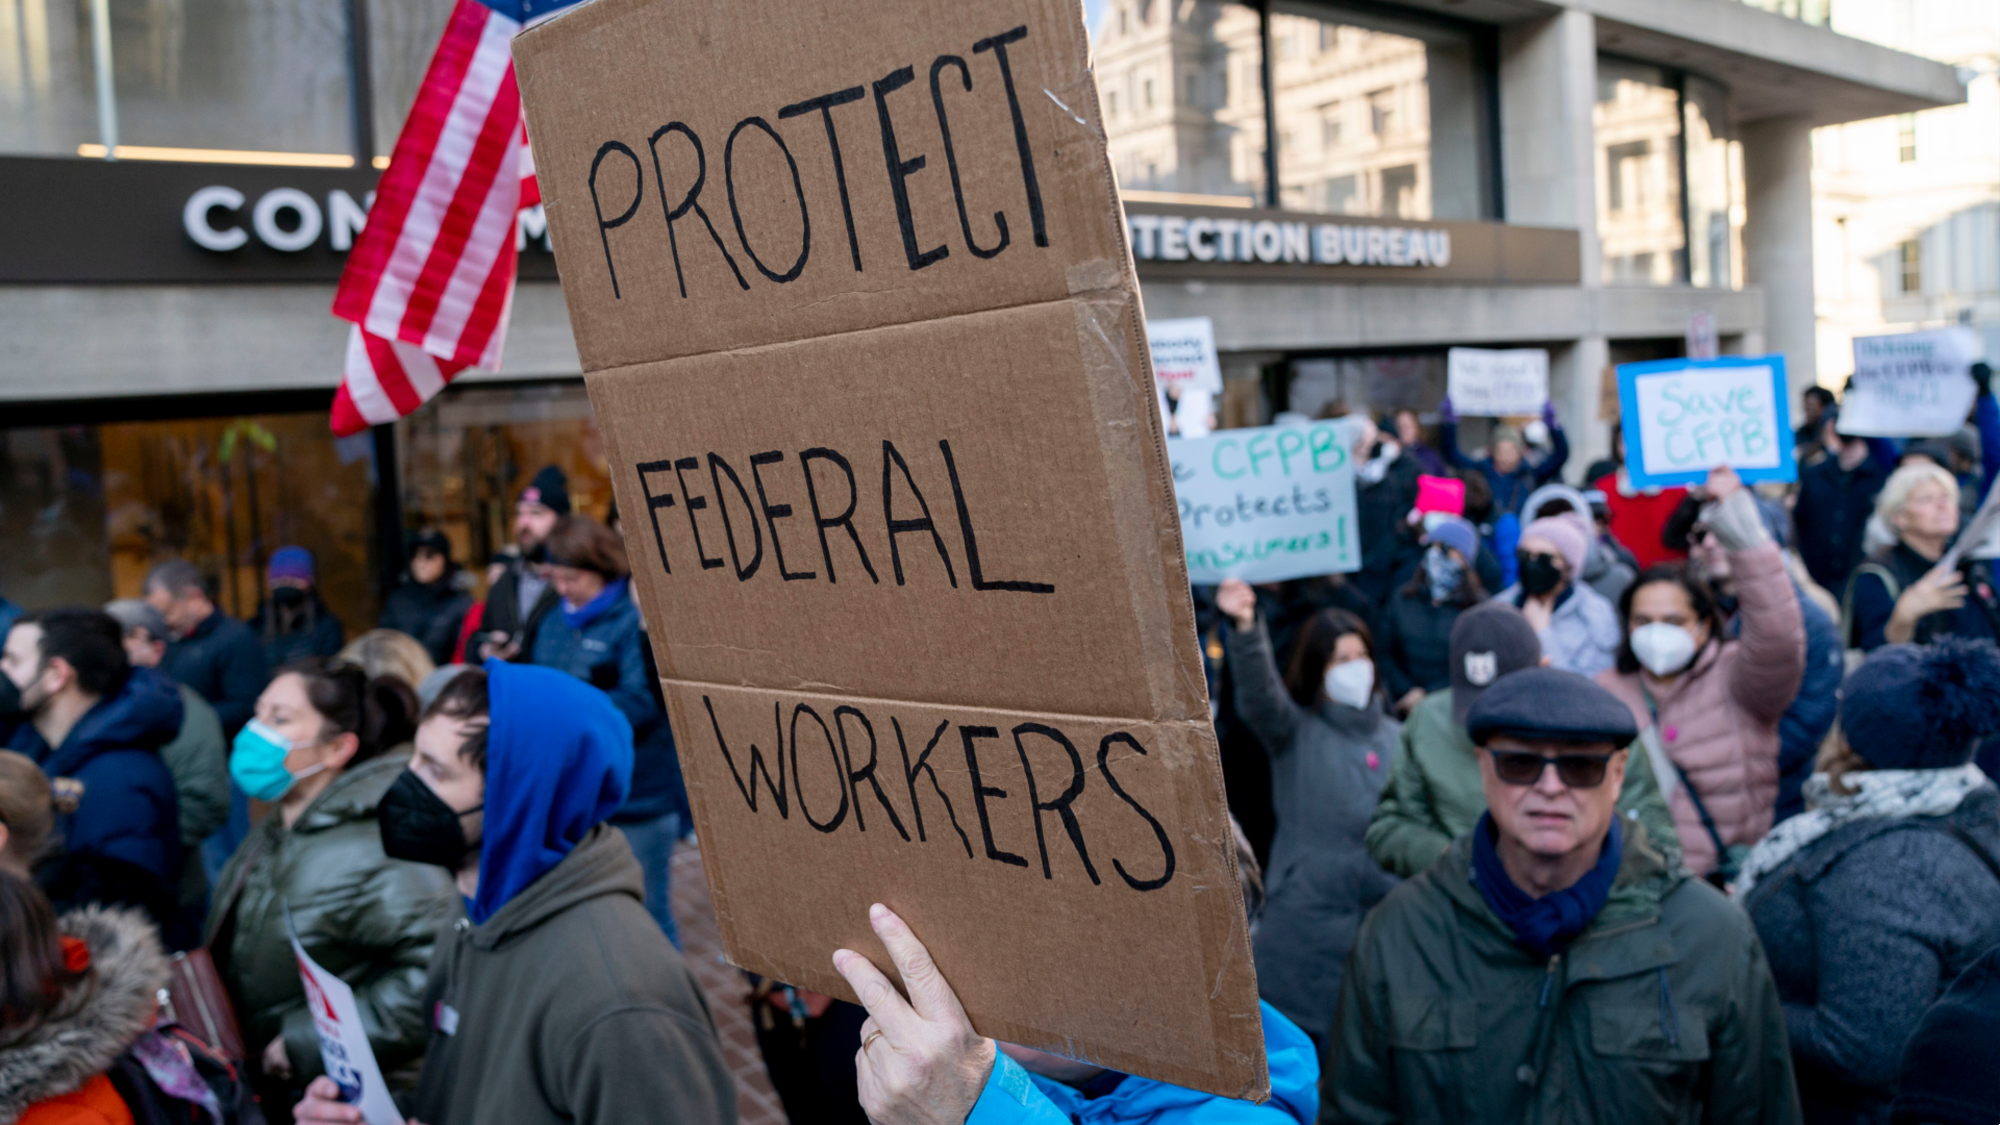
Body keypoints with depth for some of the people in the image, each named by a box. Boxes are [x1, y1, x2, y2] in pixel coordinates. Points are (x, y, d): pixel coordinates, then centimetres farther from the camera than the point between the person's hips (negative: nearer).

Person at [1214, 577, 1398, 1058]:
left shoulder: (1394, 736, 10)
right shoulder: (1295, 731, -2)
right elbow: (1259, 693, -23)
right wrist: (1245, 629, -41)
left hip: (1383, 912, 3)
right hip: (1306, 915, -3)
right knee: (1299, 1035, 2)